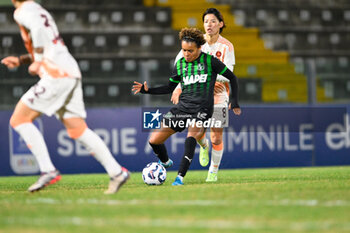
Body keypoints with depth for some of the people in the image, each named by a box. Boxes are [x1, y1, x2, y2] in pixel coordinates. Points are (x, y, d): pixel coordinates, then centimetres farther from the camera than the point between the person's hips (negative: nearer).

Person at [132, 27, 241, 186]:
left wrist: (234, 102, 3)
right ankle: (165, 162, 33)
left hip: (202, 109, -5)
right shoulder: (180, 64, 9)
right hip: (182, 107, 5)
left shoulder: (210, 61, -3)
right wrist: (147, 90, 8)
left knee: (192, 133, -36)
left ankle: (180, 177, -35)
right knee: (154, 140, -1)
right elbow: (170, 88, 20)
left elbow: (232, 78, 6)